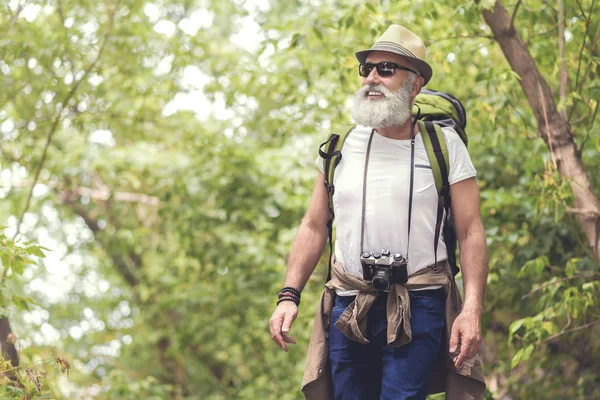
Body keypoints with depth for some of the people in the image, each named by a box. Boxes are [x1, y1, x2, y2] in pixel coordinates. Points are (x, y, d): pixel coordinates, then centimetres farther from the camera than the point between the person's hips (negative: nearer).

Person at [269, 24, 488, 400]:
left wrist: (473, 309, -13)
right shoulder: (342, 146, 10)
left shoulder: (444, 145, 1)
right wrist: (289, 296, 3)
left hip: (418, 309, -3)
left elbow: (471, 232, -2)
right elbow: (314, 227, 14)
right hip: (349, 310, 3)